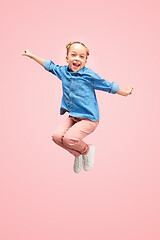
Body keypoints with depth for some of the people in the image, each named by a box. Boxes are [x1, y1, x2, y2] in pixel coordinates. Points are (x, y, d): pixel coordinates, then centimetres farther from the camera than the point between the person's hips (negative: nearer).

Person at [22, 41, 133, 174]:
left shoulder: (90, 75, -11)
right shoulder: (63, 71, 3)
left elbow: (108, 86, 0)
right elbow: (49, 65, 21)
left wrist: (125, 92, 8)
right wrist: (32, 55, 27)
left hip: (89, 119, -6)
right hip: (73, 117, 6)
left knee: (69, 138, -26)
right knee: (57, 136, -14)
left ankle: (87, 150, 8)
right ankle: (78, 154, 11)